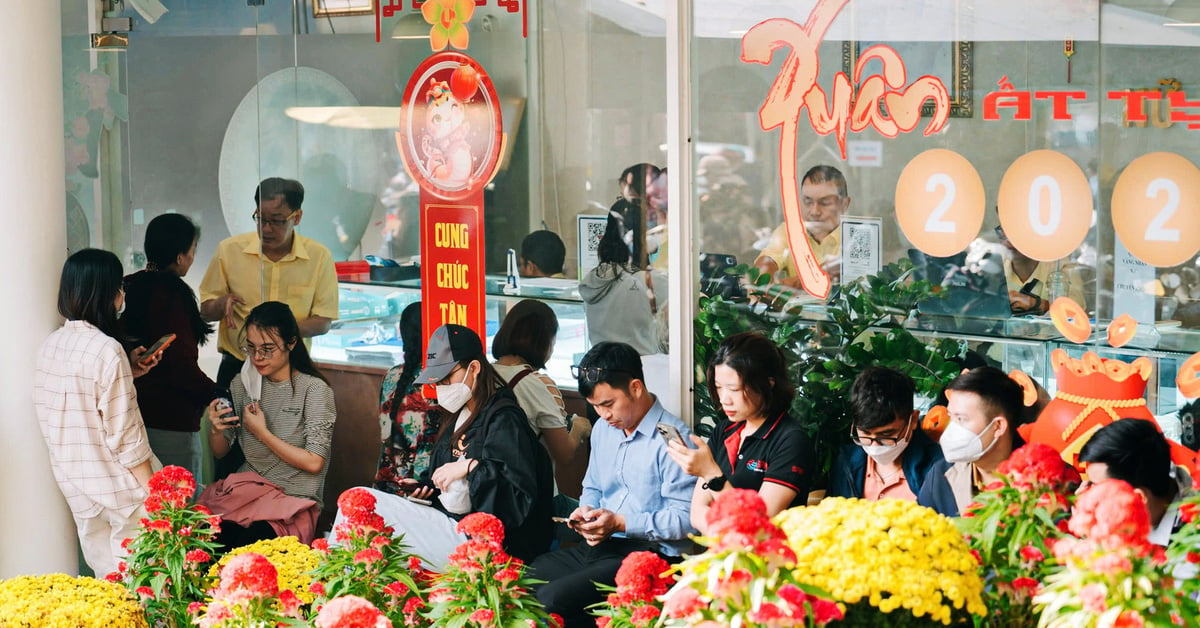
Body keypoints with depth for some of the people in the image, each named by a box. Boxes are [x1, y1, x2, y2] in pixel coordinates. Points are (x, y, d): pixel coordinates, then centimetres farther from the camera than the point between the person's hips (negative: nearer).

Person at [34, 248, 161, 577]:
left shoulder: (51, 344, 2)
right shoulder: (106, 350, -20)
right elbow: (125, 434, -19)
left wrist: (128, 372, 11)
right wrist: (153, 493, -12)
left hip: (73, 481, 7)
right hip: (117, 486, -7)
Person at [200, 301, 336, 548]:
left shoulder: (314, 389, -8)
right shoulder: (242, 384, 8)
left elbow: (314, 463, -12)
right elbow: (220, 452, 13)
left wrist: (262, 433, -11)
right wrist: (216, 429, -9)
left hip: (294, 499, -4)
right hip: (247, 489, 4)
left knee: (249, 544, -34)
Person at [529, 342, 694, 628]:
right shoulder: (603, 429, 15)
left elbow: (686, 519, -18)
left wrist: (621, 523, -19)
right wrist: (586, 511, 5)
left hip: (649, 553, -8)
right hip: (599, 546, 9)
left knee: (550, 599, -26)